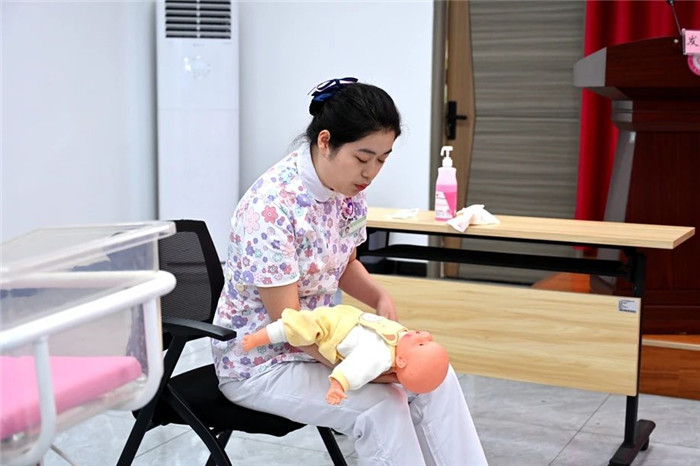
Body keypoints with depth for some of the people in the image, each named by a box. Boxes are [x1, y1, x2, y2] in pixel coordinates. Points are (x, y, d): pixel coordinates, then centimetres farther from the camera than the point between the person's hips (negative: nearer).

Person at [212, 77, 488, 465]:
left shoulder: (349, 190, -5)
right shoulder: (271, 205, -28)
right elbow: (288, 320, -26)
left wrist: (379, 296, -9)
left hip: (318, 340, 7)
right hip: (259, 361, -7)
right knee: (381, 407, -24)